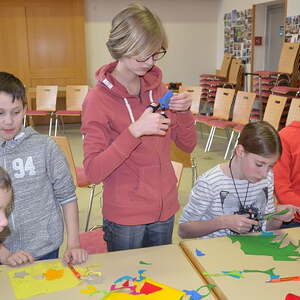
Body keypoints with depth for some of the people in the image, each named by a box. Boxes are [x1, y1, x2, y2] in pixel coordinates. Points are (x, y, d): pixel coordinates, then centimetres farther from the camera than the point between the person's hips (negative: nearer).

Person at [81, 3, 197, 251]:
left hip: (165, 210, 5)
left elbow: (188, 145, 6)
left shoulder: (157, 87, 1)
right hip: (125, 220, -5)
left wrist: (184, 112, -13)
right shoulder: (99, 99, -15)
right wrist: (135, 131, -31)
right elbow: (93, 171, -21)